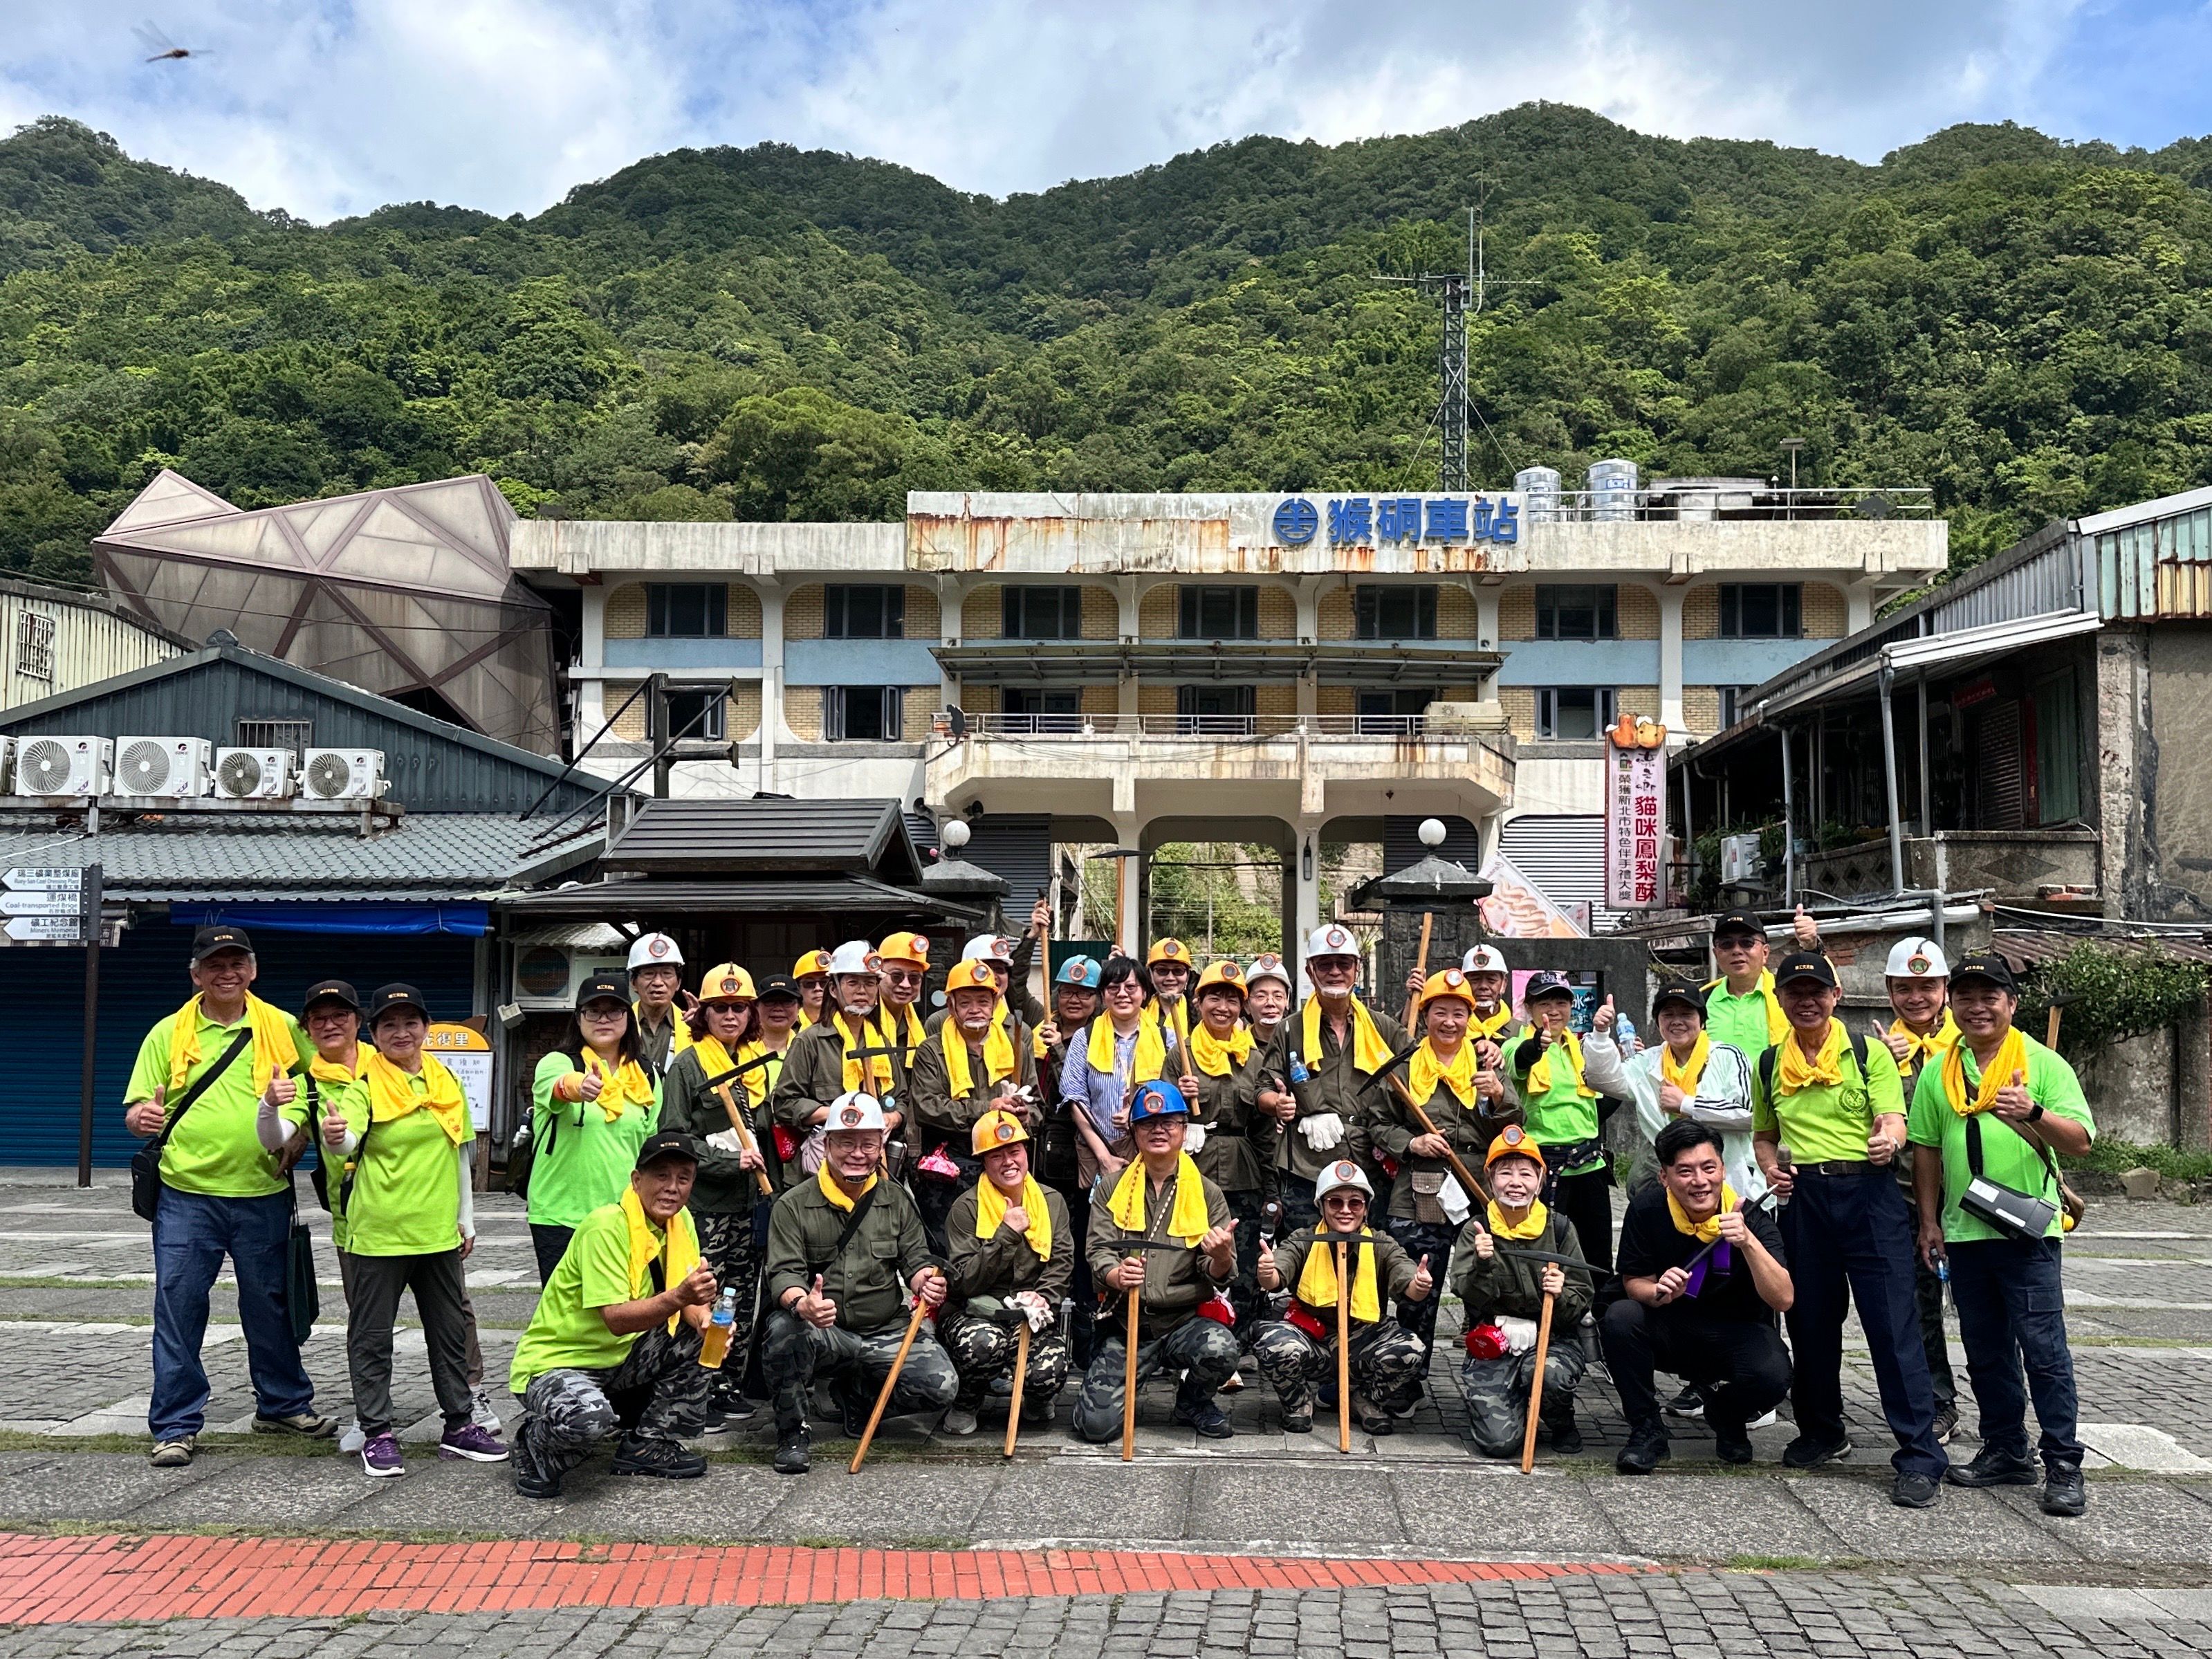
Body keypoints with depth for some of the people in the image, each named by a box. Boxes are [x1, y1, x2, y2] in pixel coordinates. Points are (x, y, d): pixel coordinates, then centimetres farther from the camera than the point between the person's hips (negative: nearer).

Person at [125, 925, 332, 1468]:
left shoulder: (283, 1029, 5)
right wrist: (143, 1118, -18)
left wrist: (292, 1128, -10)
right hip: (186, 1195, -1)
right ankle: (176, 1424, 11)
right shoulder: (168, 1034, 5)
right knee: (178, 1306, -1)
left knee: (270, 1306, 12)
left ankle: (284, 1404, 29)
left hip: (263, 1194, 1)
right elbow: (136, 1110, 5)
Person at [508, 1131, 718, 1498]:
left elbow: (690, 1302, 3)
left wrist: (704, 1319, -21)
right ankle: (535, 1446, -1)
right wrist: (679, 1297, -46)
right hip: (557, 1362, -8)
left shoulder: (680, 1221, 0)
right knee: (589, 1418, -37)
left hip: (621, 1358, 8)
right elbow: (616, 1318, -31)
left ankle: (646, 1444, 7)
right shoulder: (607, 1226, -23)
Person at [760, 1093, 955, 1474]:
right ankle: (792, 1433, -9)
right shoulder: (794, 1206, 0)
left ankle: (860, 1395, 14)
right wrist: (802, 1304, -34)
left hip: (887, 1334, 3)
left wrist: (927, 1279, -17)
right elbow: (785, 1273, -10)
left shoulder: (898, 1200, 11)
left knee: (941, 1386, -20)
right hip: (822, 1335, -3)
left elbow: (916, 1259, 10)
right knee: (784, 1330, -36)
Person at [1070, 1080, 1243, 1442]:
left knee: (1220, 1348, -33)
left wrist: (1221, 1258, -25)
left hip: (1186, 1319, 0)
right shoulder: (1112, 1189, 8)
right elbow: (1099, 1251, -2)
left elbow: (1219, 1275, 0)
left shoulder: (1207, 1193, 6)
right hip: (1125, 1322, 0)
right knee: (1096, 1424, -16)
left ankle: (1193, 1402, 3)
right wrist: (1116, 1275, -25)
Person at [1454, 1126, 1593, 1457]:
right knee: (1498, 1441, -19)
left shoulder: (1559, 1227, 2)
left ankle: (1562, 1423, 1)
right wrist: (1483, 1264, -30)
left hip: (1552, 1341, 0)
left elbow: (1583, 1301, 2)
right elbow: (1471, 1296, -11)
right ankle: (1516, 1404, 19)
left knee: (1548, 1373, -36)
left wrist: (1562, 1295, -20)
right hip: (1493, 1346, 0)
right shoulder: (1477, 1230, 0)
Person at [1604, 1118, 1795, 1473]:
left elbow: (1783, 1300, -27)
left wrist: (1749, 1242, -41)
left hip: (1736, 1335, -1)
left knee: (1772, 1377, -32)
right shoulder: (1646, 1209, -14)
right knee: (1618, 1318, -30)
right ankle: (1647, 1430, -8)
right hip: (1668, 1330, 1)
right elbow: (1632, 1282, -6)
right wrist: (1657, 1293, -30)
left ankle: (1726, 1417, 7)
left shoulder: (1751, 1219, -18)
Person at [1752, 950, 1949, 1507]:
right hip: (1804, 1198, 4)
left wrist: (1888, 1140, -31)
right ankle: (1821, 1431, 29)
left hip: (1868, 1194, -4)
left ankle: (1920, 1455, -2)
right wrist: (1770, 1165, 0)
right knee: (1810, 1320, 11)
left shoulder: (1869, 1053, 2)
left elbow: (1893, 1120, -8)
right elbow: (1764, 1134, 22)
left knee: (1893, 1324, -7)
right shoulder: (1769, 1065, 12)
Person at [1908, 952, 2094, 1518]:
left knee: (2044, 1348, -4)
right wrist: (1929, 1221, 10)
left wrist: (2033, 1114, -28)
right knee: (1986, 1352, 12)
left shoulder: (2044, 1063, -2)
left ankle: (2063, 1466, 4)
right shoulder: (1938, 1071, 9)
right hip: (1963, 1232, 4)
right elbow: (1928, 1149, 13)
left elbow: (2080, 1141, -10)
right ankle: (2007, 1452, 24)